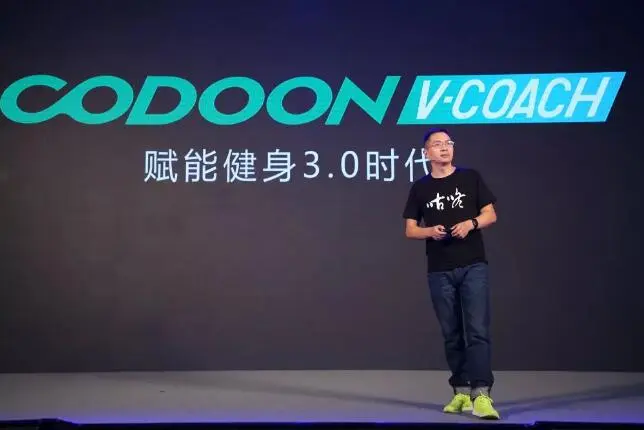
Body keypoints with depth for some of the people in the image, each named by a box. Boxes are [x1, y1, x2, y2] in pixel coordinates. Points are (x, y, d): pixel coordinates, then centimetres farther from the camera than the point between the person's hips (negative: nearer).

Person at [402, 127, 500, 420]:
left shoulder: (470, 178, 5)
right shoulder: (420, 188, 7)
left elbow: (491, 215, 6)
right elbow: (410, 230, 8)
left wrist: (471, 224, -14)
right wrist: (430, 231, -12)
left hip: (473, 266, -2)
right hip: (439, 271, 2)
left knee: (478, 330, -10)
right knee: (451, 334, 8)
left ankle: (481, 394, -14)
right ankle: (461, 392, 18)